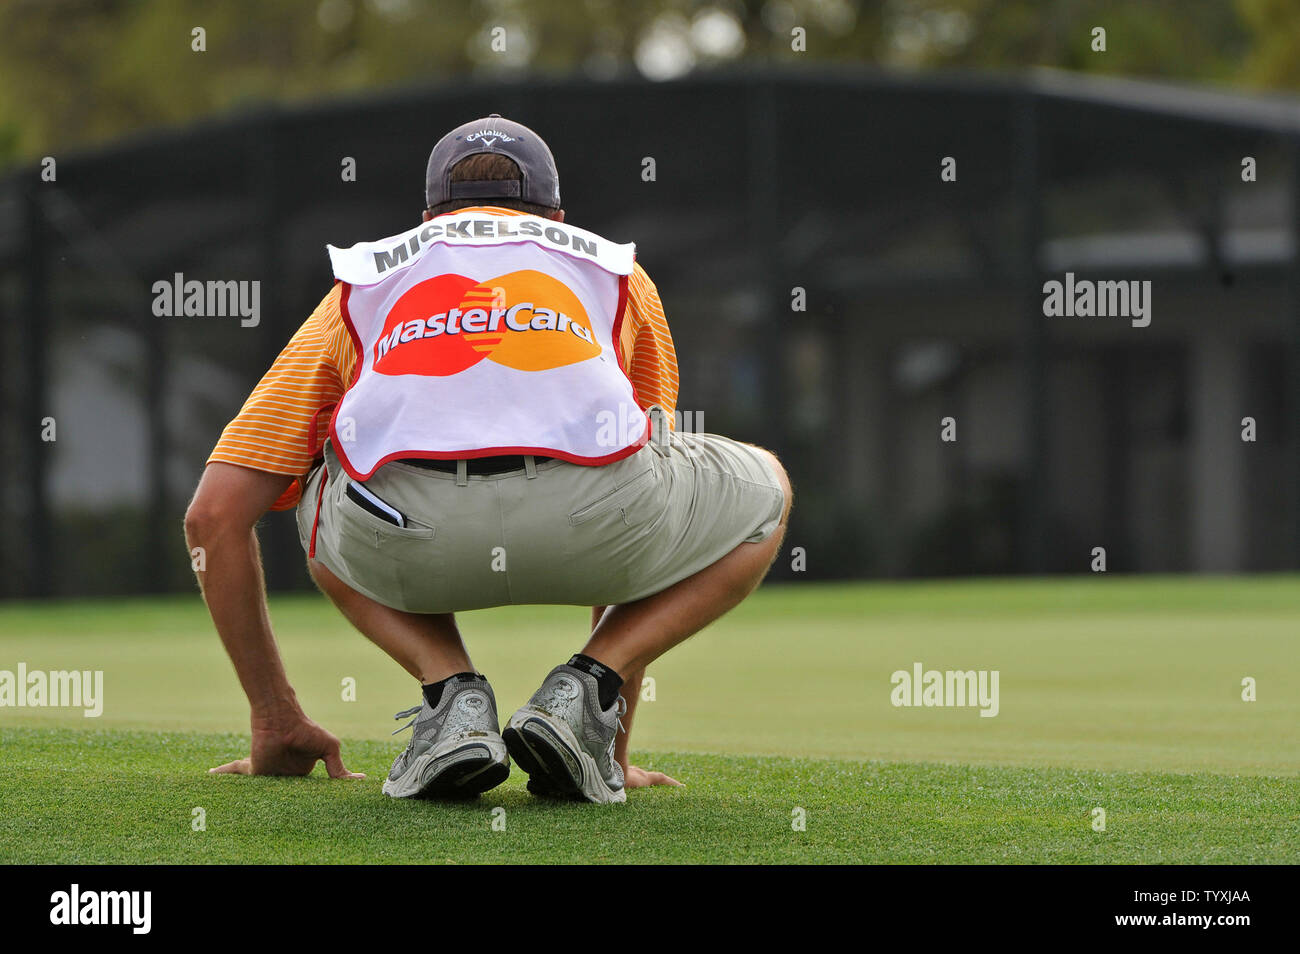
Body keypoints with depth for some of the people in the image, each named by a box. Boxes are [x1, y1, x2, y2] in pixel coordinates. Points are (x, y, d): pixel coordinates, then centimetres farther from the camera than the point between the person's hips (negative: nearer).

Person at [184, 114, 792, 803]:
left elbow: (215, 513, 31)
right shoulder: (616, 271, 38)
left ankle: (451, 692, 11)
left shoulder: (363, 277, 37)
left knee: (322, 500, 39)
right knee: (762, 494, 33)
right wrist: (614, 744, 52)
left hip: (409, 536, 1)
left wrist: (276, 722, 40)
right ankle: (585, 690, 11)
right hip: (581, 519, 0)